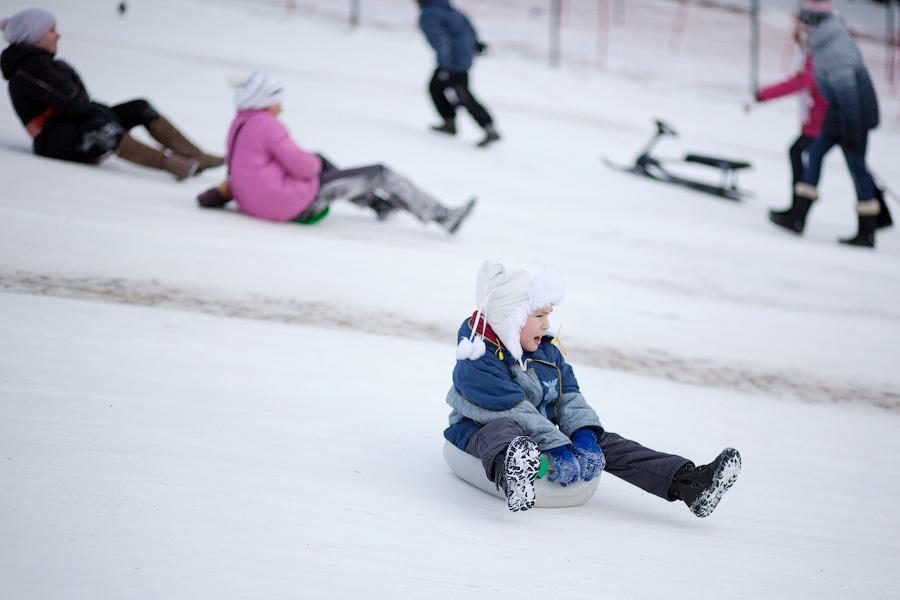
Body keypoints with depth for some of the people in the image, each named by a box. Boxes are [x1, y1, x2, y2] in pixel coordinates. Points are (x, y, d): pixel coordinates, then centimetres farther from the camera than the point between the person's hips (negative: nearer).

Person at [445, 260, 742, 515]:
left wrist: (583, 432, -16)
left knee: (606, 444, -8)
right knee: (501, 430, -42)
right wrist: (554, 446, -33)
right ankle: (513, 480, -81)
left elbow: (569, 396, 5)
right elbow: (512, 410, -26)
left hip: (539, 431, 8)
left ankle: (690, 484, -19)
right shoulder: (479, 360, -18)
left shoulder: (548, 351, 9)